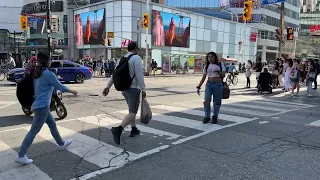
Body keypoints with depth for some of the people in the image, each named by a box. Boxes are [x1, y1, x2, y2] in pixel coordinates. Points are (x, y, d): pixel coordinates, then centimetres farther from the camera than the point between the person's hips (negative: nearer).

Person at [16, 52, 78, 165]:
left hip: (40, 105, 9)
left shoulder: (37, 73, 8)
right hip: (42, 106, -9)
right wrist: (72, 91, 4)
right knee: (34, 131, -4)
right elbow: (60, 87, -9)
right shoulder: (48, 73, -16)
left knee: (52, 124, 21)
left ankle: (61, 144, 36)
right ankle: (21, 156, 1)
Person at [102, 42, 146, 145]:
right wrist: (143, 89, -18)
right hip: (133, 89, -8)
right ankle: (118, 129, -27)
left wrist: (108, 87, 11)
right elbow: (139, 74, -19)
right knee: (133, 113, -9)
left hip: (124, 89, 8)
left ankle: (134, 130, 29)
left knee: (132, 110, 22)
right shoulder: (136, 58, -12)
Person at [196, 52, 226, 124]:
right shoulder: (207, 66, 9)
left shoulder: (220, 64, 3)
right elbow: (203, 78, 10)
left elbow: (223, 75, 0)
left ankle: (215, 117, 20)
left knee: (217, 102, 4)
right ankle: (207, 117, 4)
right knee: (206, 101, -10)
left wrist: (219, 72, -21)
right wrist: (198, 87, 4)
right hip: (209, 84, 2)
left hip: (218, 85, -1)